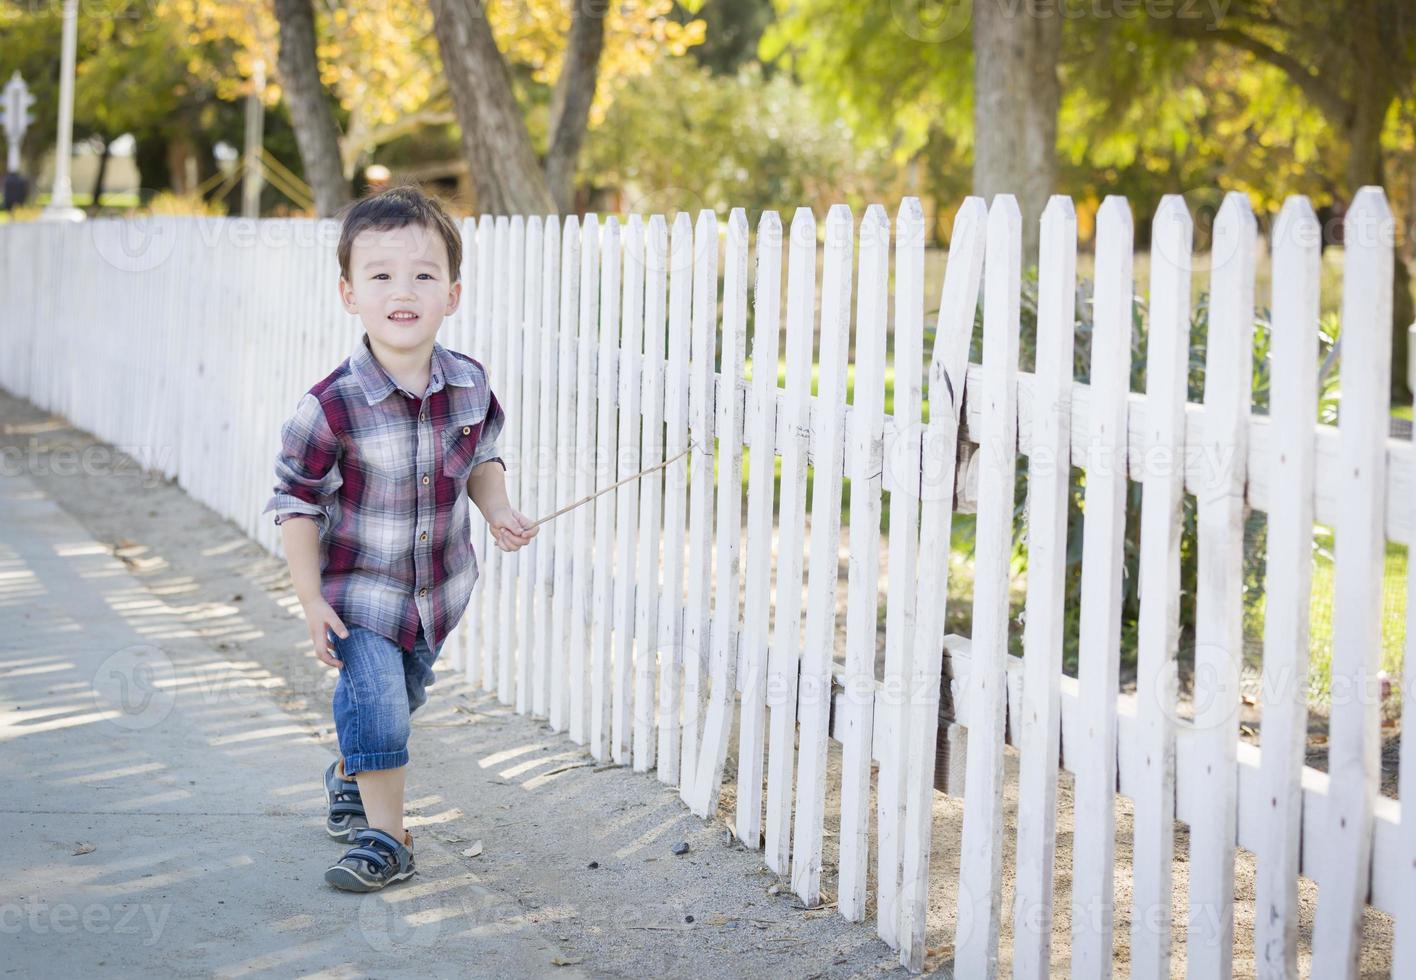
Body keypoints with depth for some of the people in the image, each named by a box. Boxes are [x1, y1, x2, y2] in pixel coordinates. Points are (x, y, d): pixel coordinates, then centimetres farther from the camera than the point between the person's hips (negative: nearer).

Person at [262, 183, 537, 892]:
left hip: (439, 585, 5)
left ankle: (349, 776, 50)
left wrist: (499, 512, -11)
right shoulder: (332, 406, -25)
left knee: (402, 694, 22)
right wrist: (313, 602, -16)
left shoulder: (470, 385, -12)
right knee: (376, 700, -14)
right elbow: (296, 504, -15)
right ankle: (385, 836, 4)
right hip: (358, 589, -5)